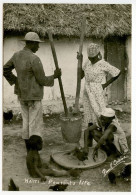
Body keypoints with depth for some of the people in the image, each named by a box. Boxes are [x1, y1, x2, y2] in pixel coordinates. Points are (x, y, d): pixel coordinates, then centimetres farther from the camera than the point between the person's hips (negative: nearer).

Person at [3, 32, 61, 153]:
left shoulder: (17, 55, 3)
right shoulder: (34, 59, -23)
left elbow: (5, 70, 14)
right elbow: (42, 80, -18)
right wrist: (54, 76, -3)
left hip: (21, 94, 9)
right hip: (33, 96, -8)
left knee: (26, 123, 17)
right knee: (35, 125, 1)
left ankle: (29, 151, 28)